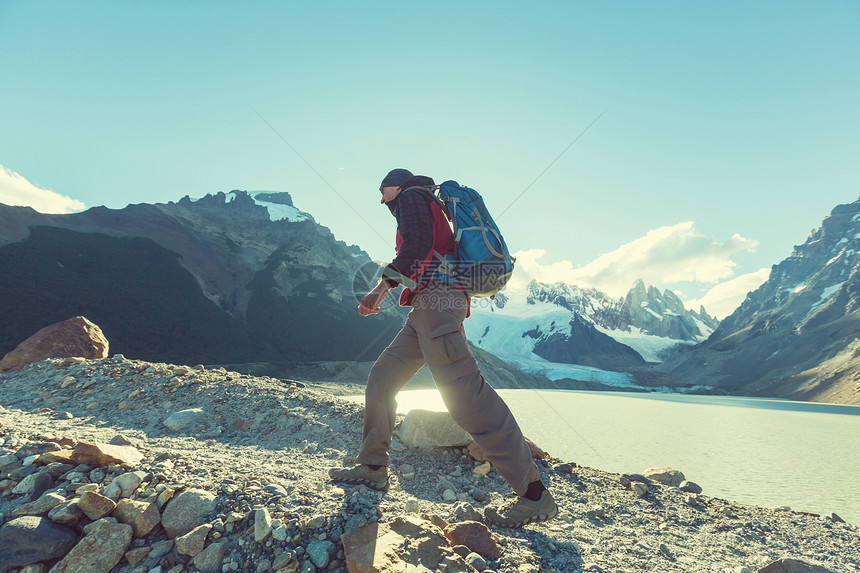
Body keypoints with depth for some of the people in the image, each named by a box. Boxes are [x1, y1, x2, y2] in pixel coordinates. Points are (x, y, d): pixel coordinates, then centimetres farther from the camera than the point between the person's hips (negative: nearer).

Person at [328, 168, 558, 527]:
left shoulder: (412, 196, 6)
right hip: (428, 308, 10)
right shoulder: (429, 209, 34)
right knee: (381, 378, 11)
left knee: (463, 393, -18)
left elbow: (418, 243, -14)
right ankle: (373, 467, 18)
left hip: (436, 298, -10)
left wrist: (382, 287, -16)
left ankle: (535, 495, -15)